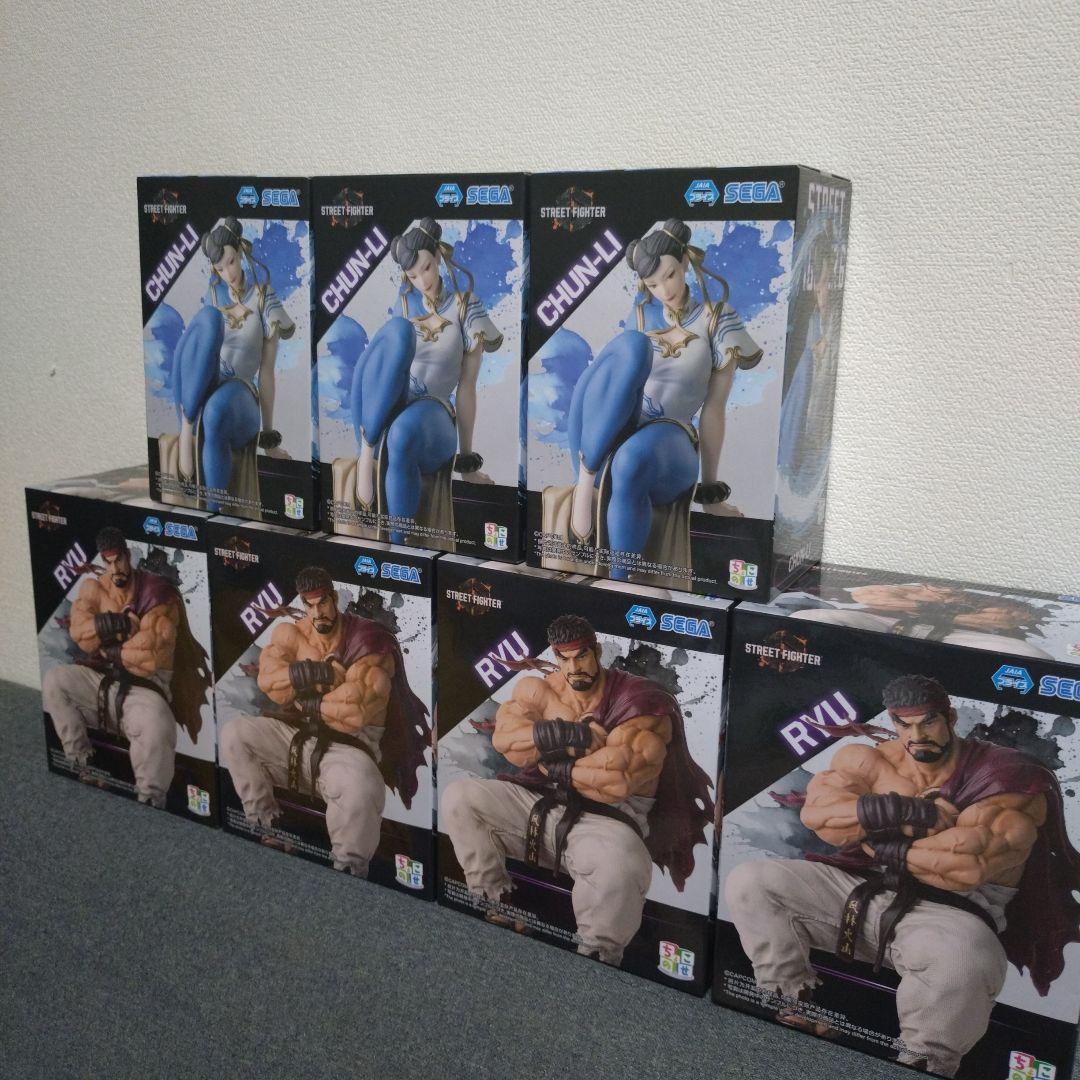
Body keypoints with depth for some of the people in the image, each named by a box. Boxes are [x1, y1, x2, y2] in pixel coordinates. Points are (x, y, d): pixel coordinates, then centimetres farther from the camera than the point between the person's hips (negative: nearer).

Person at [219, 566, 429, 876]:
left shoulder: (367, 641, -13)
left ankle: (349, 870, -10)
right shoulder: (291, 633, 4)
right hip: (294, 734, 6)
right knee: (233, 734, -10)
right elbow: (268, 679, -11)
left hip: (348, 744, -6)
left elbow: (355, 709, -22)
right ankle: (262, 823, 7)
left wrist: (304, 701, -9)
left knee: (358, 789, -38)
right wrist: (326, 672, -22)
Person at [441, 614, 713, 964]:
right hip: (539, 803, 6)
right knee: (459, 797, -8)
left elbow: (616, 780, -24)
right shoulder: (540, 689, 5)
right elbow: (503, 735, -11)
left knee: (616, 868, -40)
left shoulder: (639, 702, -12)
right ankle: (492, 902, 6)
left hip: (606, 819, -5)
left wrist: (554, 765, -12)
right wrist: (569, 734, -23)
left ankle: (598, 959, -11)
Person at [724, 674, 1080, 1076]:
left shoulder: (1005, 779, -8)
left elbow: (970, 861, -23)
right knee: (748, 883, -8)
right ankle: (796, 1010, 1)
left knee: (959, 961, -41)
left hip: (948, 913, -4)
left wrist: (888, 848, -13)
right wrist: (904, 811, -20)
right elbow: (816, 809, -13)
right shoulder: (872, 760, 4)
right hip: (859, 889, 5)